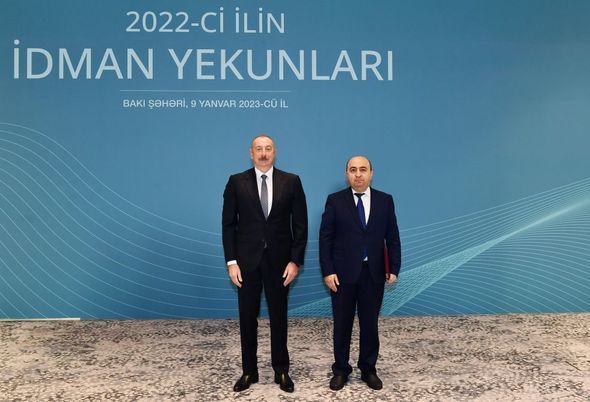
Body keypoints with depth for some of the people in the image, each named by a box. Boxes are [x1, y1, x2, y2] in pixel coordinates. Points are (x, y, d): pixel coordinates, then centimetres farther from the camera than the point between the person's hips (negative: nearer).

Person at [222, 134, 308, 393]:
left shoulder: (291, 182, -1)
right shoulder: (236, 182, 0)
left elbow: (300, 225, -1)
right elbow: (228, 224, 0)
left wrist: (295, 260, -7)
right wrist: (231, 261, -6)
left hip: (279, 260, 0)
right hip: (247, 260, 0)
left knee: (279, 316, 12)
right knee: (247, 317, 10)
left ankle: (281, 370, 27)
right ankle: (249, 370, 27)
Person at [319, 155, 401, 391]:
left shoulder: (385, 200, 3)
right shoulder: (335, 201, -2)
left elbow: (392, 238, 4)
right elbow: (325, 238, -4)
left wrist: (394, 268, -2)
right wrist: (327, 271, -11)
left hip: (373, 273, 2)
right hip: (343, 273, -1)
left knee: (370, 324, 12)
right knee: (342, 324, 10)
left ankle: (368, 370, 28)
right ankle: (341, 370, 26)